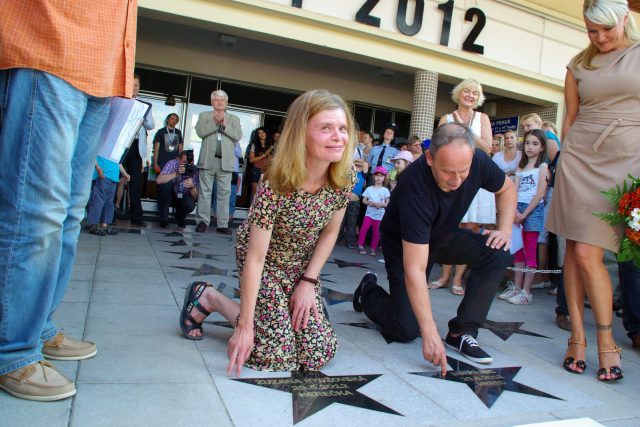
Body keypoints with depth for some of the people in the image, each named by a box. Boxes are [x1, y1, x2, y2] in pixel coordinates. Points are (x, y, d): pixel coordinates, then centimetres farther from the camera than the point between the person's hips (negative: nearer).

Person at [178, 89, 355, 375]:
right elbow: (256, 257, -29)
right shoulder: (276, 185, -32)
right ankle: (208, 298, 10)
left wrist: (309, 281, -9)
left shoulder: (345, 178, -17)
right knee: (278, 355, -9)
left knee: (319, 353, -2)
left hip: (303, 265, 5)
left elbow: (330, 231, -3)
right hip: (264, 263, -5)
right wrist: (245, 326, -26)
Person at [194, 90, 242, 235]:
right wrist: (215, 122, -11)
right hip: (208, 160, 0)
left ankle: (222, 224, 2)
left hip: (225, 162, 1)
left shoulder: (234, 119, 15)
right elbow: (200, 132, -4)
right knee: (205, 192, 2)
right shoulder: (204, 115, 13)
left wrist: (225, 125, -8)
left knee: (224, 193, 0)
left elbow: (238, 136, 0)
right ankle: (203, 221, 8)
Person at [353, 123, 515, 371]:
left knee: (497, 254, -21)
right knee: (406, 330, -11)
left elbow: (506, 188, 4)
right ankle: (368, 291, 20)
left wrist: (505, 229, -13)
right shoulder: (415, 187, -38)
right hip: (403, 244, -5)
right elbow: (414, 269, -39)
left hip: (445, 235, 5)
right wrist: (430, 333, -39)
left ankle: (462, 332, -10)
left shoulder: (478, 162, -23)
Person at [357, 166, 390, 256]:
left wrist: (381, 204, -20)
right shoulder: (369, 189, 5)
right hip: (369, 213, 0)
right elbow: (364, 200, 2)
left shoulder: (385, 190, 2)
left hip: (380, 215, 0)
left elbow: (388, 203, -2)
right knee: (364, 228, -15)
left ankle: (373, 249, 15)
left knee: (376, 233, 5)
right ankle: (361, 246, -5)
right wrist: (371, 203, -16)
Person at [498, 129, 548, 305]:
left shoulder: (542, 166, -1)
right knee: (518, 251, 9)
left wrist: (524, 214, -12)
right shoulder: (521, 167, 15)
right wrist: (515, 211, -11)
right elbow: (514, 190, 5)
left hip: (533, 210, -5)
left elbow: (540, 194, -9)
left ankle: (526, 292, -1)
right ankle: (516, 287, 15)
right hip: (518, 209, 6)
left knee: (530, 252, -3)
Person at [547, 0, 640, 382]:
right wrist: (566, 162, 9)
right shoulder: (579, 65, 13)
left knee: (588, 254, -10)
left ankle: (606, 340, 8)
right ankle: (578, 335, 10)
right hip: (580, 158, 3)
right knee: (575, 251, 0)